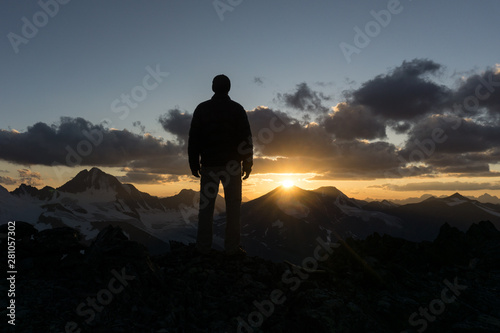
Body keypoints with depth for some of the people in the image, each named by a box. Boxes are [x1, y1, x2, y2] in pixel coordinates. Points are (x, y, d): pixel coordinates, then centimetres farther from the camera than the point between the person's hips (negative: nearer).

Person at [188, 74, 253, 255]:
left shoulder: (201, 109, 4)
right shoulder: (237, 109, 1)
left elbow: (193, 138, 2)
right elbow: (246, 138, -3)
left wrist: (193, 163, 8)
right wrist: (247, 164, 3)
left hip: (209, 165, 1)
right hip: (232, 165, -1)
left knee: (206, 205, 7)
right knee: (233, 206, 4)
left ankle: (203, 246, 9)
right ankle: (232, 246, 5)